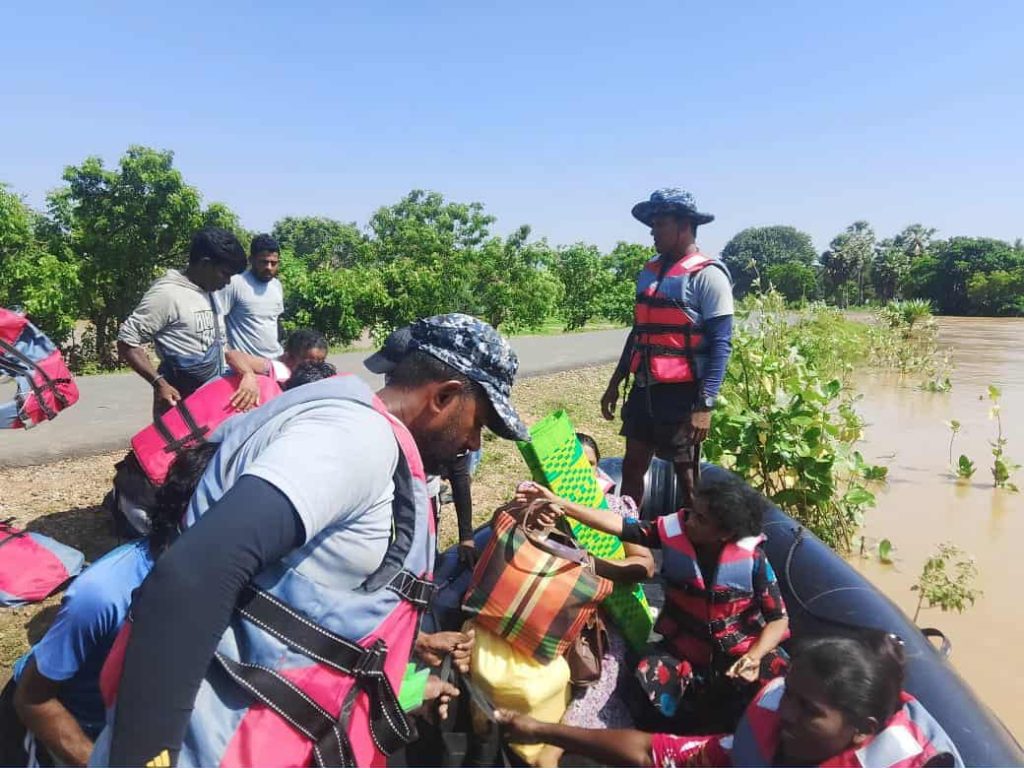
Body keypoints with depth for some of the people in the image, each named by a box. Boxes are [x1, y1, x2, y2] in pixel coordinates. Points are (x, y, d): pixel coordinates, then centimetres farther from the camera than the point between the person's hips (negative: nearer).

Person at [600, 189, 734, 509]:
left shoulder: (707, 275, -10)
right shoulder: (650, 271, 11)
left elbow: (721, 344, -13)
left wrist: (705, 404, -19)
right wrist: (615, 383, 18)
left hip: (683, 393, -7)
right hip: (644, 390, 7)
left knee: (686, 474, 7)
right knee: (632, 465, 12)